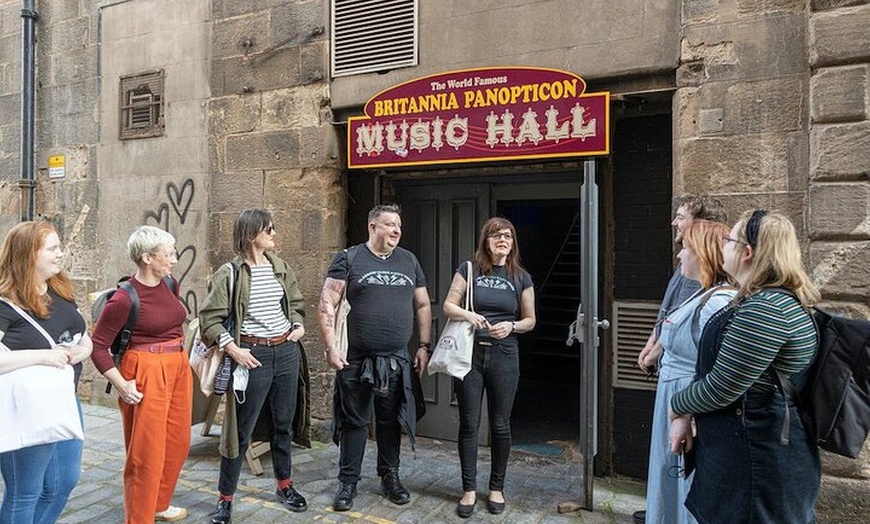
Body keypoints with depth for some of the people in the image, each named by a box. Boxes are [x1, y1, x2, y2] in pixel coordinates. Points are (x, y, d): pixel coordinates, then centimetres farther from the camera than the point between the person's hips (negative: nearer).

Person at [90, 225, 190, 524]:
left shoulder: (170, 284, 3)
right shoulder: (125, 299, -17)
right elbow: (98, 346, -13)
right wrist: (121, 384, -17)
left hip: (178, 367, 8)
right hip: (147, 372, -8)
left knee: (177, 443, 18)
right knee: (146, 452, 3)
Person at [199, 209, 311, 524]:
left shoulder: (280, 267, 7)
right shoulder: (230, 273, -10)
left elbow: (296, 302, 20)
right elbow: (210, 318, -10)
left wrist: (298, 325, 2)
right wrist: (234, 350, -17)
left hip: (287, 352, 6)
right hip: (254, 356, -5)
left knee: (284, 423, 17)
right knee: (242, 430, 4)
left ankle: (284, 485, 34)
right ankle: (225, 498, 20)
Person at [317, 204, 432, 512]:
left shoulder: (409, 261, 10)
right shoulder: (349, 259, -3)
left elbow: (422, 305, 15)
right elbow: (327, 304, -7)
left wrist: (424, 346, 9)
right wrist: (330, 347, -13)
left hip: (397, 360, 4)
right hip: (356, 360, -3)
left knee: (391, 421, 14)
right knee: (354, 422, 7)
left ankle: (390, 477, 31)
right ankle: (348, 483, 23)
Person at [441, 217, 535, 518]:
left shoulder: (521, 278, 5)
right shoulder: (468, 269, 2)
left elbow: (530, 320, 9)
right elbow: (448, 306, 0)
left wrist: (511, 326, -11)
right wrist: (468, 315, -19)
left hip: (504, 355, 1)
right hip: (469, 354, -1)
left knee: (500, 425, 9)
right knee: (469, 424, 4)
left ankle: (496, 488, 26)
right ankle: (469, 489, 18)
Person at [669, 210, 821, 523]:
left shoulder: (765, 309, -24)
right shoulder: (776, 299, 10)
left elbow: (721, 388, -23)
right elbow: (721, 370, 12)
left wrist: (677, 407, -4)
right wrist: (688, 415, 4)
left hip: (756, 460, -9)